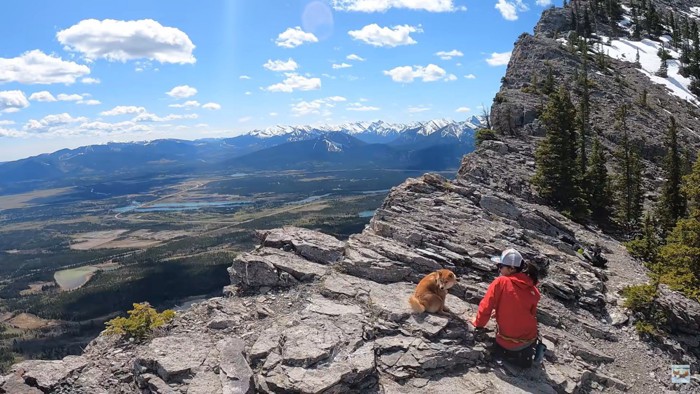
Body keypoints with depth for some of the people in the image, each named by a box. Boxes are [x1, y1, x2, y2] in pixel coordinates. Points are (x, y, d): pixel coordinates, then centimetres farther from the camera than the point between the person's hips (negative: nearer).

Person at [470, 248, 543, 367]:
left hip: (508, 343, -4)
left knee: (501, 348, 32)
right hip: (529, 338, 4)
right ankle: (529, 350, 16)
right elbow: (532, 314, 10)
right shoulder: (532, 289, -2)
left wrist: (478, 323, 6)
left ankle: (516, 354, 9)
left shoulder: (500, 282, -16)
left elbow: (486, 307, -13)